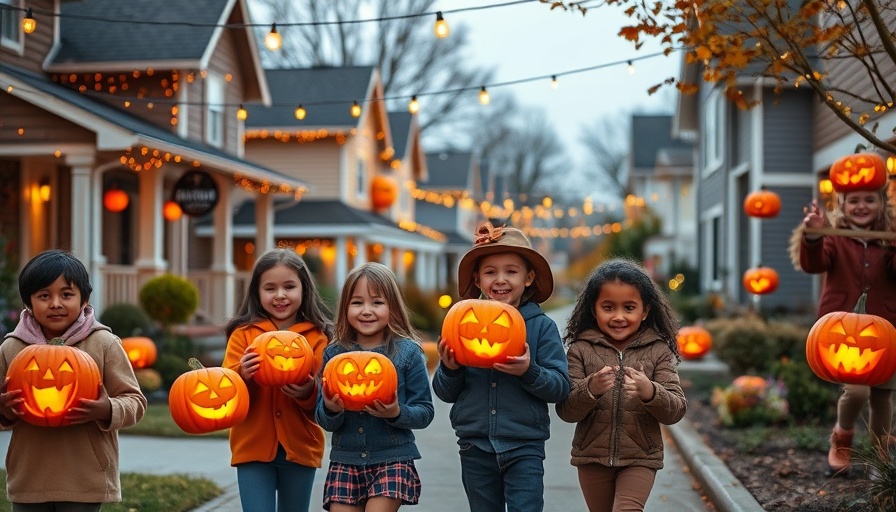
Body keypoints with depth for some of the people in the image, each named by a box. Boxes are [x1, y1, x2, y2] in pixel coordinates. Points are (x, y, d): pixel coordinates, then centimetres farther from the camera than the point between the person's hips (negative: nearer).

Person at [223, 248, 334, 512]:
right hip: (253, 447, -1)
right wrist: (241, 376, -26)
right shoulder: (243, 334, 0)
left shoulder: (318, 337, 0)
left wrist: (309, 393, -25)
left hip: (300, 448, 1)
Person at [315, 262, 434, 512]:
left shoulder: (407, 352, -4)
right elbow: (324, 421, 3)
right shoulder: (334, 354, 3)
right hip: (345, 460, 3)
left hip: (393, 459, -3)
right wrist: (331, 410, -19)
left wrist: (397, 413, -20)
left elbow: (425, 412, -1)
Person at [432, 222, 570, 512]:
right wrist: (449, 369, -14)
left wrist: (530, 372, -24)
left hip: (524, 447, -3)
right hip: (475, 446, 3)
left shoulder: (542, 326, -3)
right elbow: (445, 392, 6)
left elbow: (560, 387, -7)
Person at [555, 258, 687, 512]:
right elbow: (566, 410, -9)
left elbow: (676, 410, -10)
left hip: (639, 459, -2)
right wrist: (590, 389, -29)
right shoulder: (581, 350, -4)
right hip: (593, 457, 2)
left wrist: (650, 392, -31)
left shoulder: (658, 351, -4)